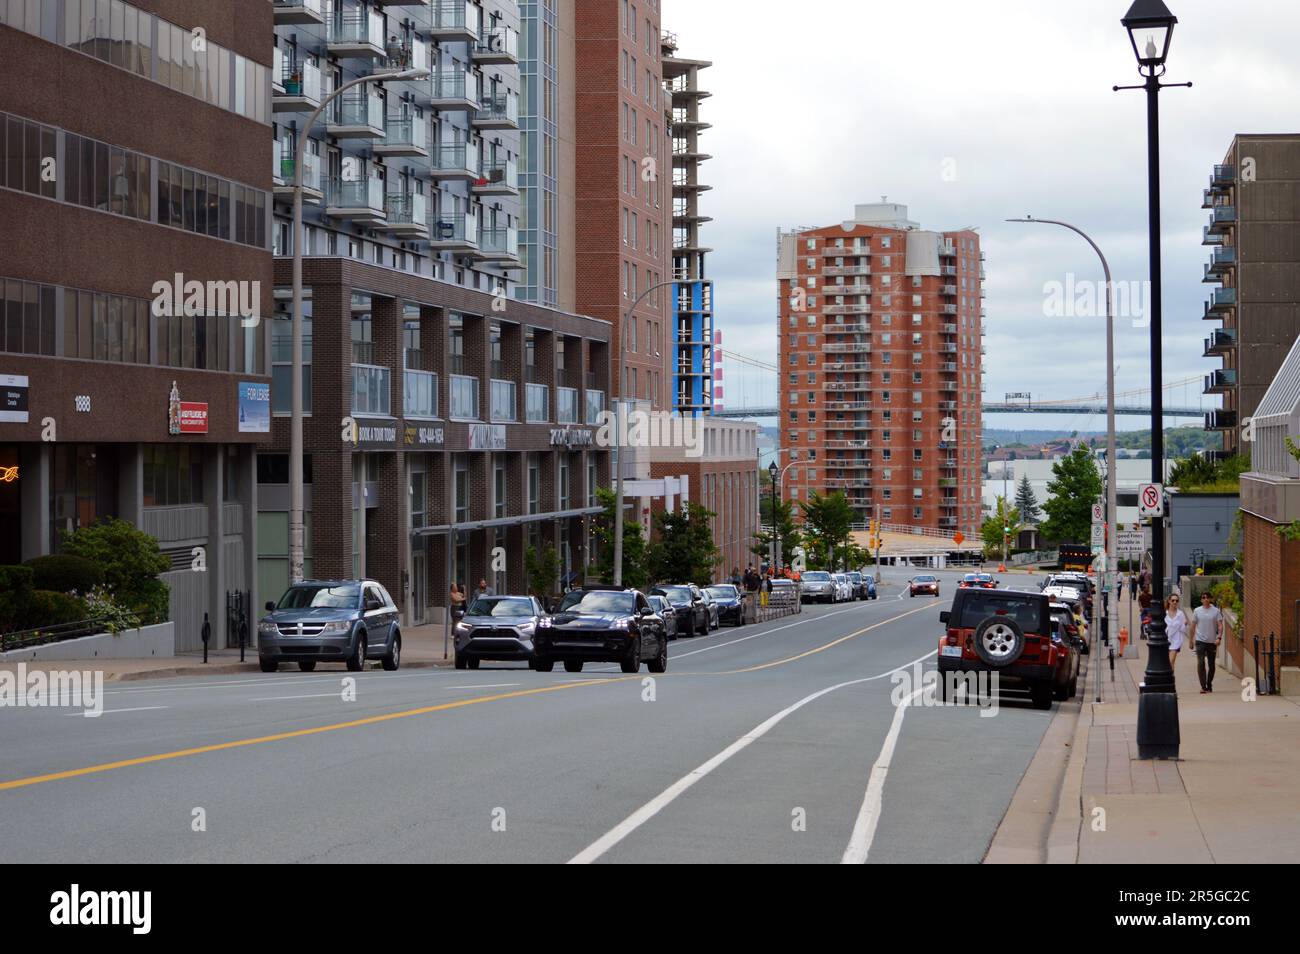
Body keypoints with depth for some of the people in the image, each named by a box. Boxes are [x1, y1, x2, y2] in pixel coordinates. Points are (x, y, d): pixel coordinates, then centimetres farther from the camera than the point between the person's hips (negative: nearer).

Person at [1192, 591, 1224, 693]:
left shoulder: (1216, 611, 2)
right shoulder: (1197, 611, 5)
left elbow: (1220, 625, -3)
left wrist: (1219, 637, -18)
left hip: (1212, 642, 1)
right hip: (1200, 640, -1)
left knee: (1211, 665, 9)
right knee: (1201, 663, -14)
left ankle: (1209, 685, 24)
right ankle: (1203, 686, -17)